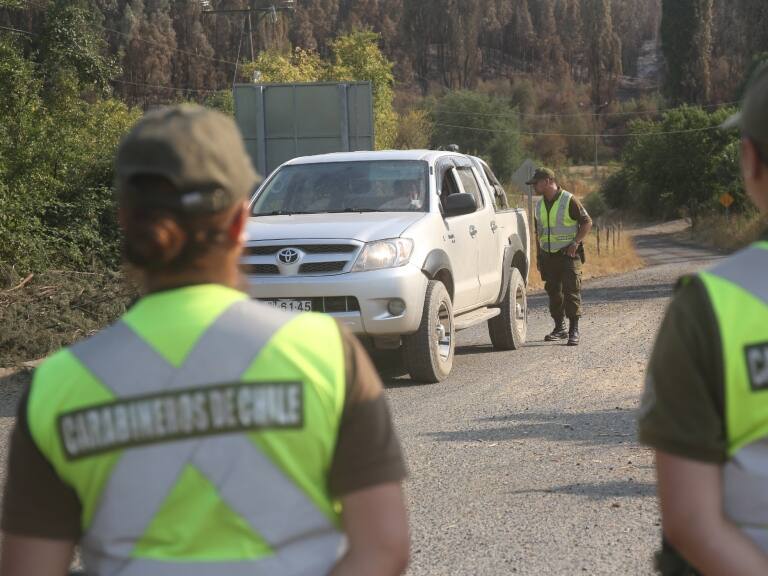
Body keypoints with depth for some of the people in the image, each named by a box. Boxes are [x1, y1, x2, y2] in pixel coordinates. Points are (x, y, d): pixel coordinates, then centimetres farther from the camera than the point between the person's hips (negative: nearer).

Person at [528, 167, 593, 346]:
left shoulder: (569, 200, -8)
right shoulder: (539, 205, 13)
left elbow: (587, 222, -6)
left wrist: (575, 243, -16)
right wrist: (538, 255, 17)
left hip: (568, 254, -7)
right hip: (548, 256, 7)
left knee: (571, 291, -11)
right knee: (553, 292, 8)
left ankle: (574, 330, -10)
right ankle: (560, 328, 18)